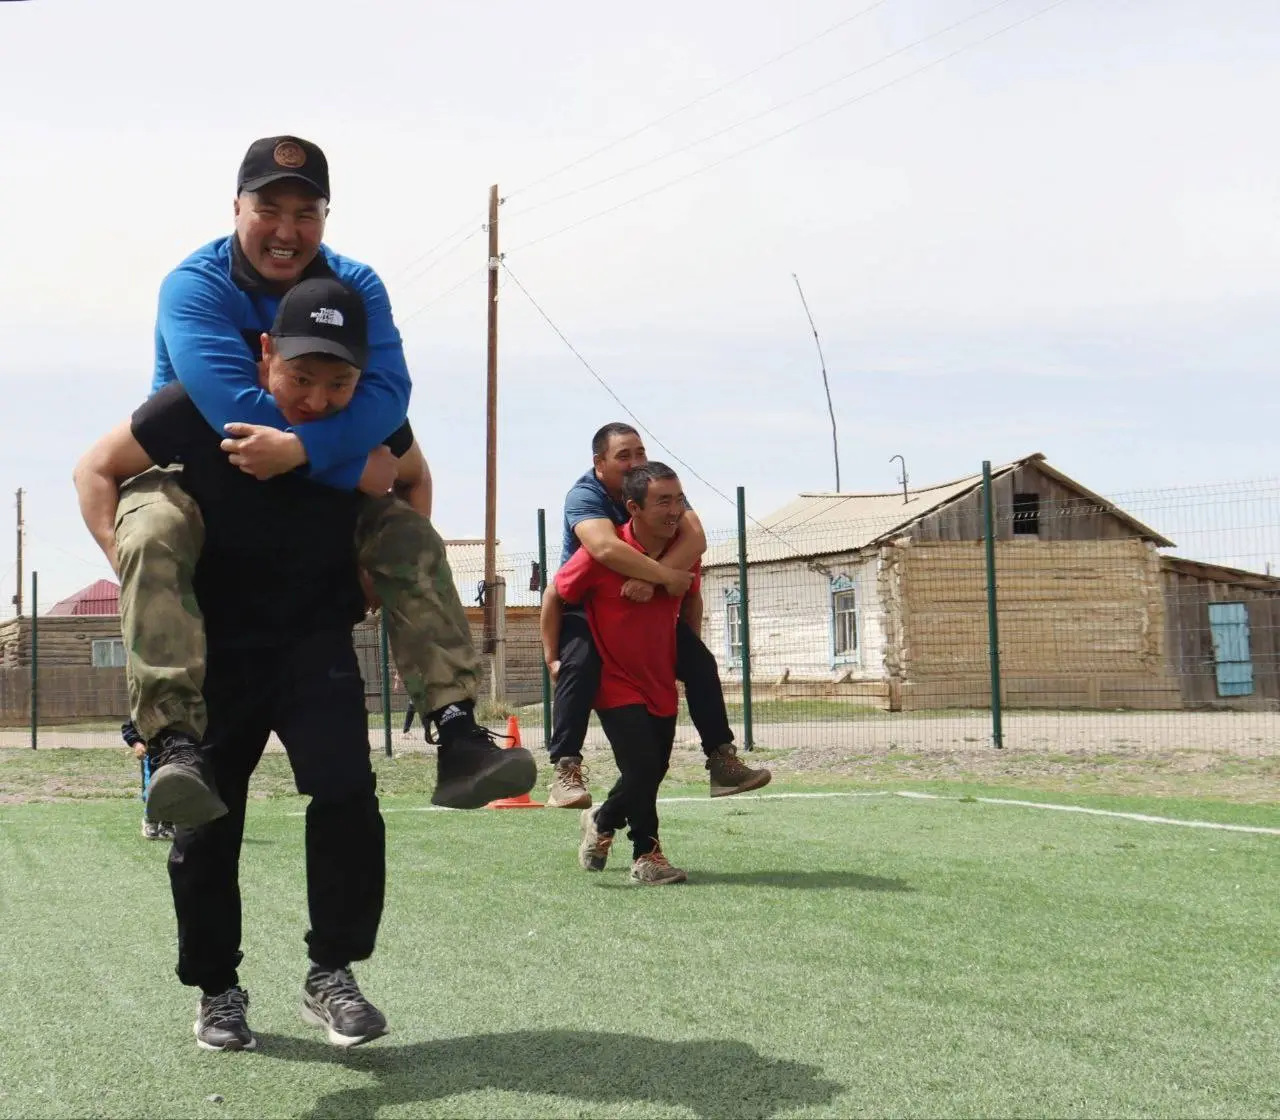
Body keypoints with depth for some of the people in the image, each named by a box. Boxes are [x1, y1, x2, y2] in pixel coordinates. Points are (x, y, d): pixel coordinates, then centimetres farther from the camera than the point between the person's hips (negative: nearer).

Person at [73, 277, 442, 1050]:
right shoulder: (196, 407, -22)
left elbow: (413, 480, 9)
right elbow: (98, 469, -7)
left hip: (318, 639, 1)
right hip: (213, 644, -1)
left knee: (347, 796, -15)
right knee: (206, 820, 5)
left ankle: (332, 974, 1)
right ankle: (217, 989, 22)